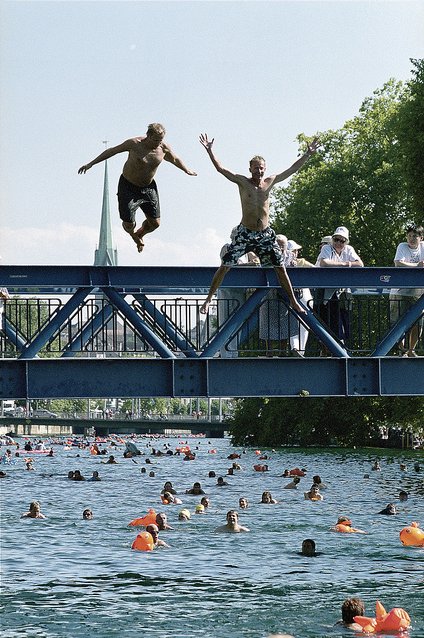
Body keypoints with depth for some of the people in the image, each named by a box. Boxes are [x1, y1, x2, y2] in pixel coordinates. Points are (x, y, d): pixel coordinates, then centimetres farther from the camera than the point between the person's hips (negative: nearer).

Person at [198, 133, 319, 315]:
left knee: (280, 268, 4)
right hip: (245, 233, -3)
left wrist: (308, 154, 6)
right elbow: (220, 169, -11)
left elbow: (292, 170, 9)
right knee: (224, 266, -7)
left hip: (265, 234, 3)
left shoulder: (270, 182, 5)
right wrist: (209, 151, -21)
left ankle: (293, 301, 15)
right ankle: (208, 299, 0)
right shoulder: (243, 182, -3)